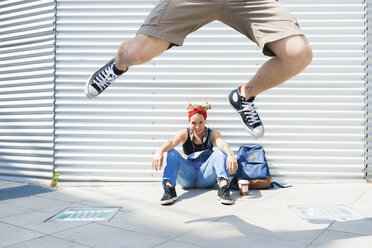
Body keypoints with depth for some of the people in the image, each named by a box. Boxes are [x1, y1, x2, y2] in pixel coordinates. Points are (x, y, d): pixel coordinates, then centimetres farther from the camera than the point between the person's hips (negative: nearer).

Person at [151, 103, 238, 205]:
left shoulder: (212, 134, 1)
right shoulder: (184, 133, 3)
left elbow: (222, 143, -22)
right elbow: (172, 142, -19)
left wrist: (230, 154, -47)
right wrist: (160, 151, -42)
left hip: (206, 177, -1)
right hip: (187, 178, 1)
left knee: (220, 152, -22)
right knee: (172, 152, -20)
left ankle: (223, 187, -41)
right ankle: (169, 188, -37)